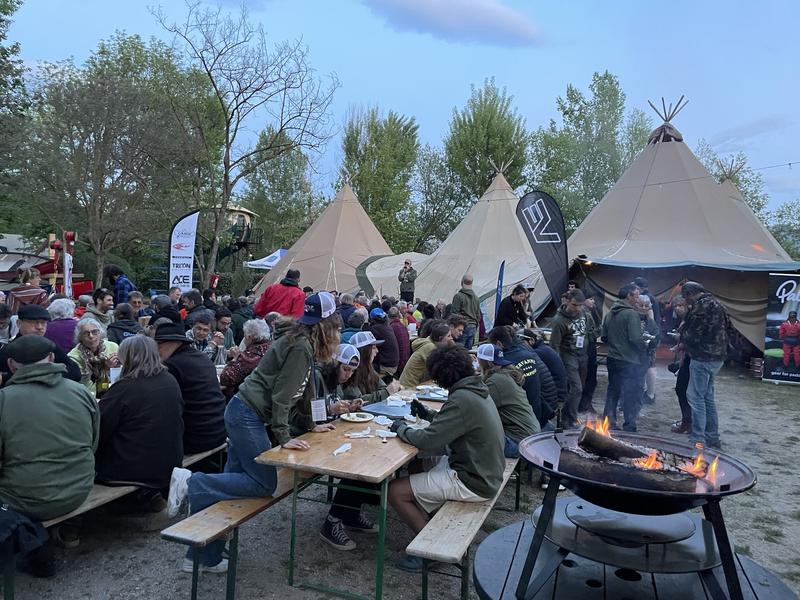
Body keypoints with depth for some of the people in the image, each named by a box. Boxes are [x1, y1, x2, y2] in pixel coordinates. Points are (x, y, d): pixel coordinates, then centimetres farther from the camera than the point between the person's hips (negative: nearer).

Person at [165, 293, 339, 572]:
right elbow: (282, 394, -20)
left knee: (233, 480, 11)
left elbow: (303, 388, 20)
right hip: (247, 415, -10)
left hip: (246, 413, 10)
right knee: (264, 483, -7)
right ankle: (190, 482, -8)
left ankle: (204, 557, 18)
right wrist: (283, 437, -19)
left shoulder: (303, 343, 12)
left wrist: (311, 425, 24)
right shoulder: (299, 346, -17)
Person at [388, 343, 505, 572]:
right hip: (486, 472, 10)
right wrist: (428, 414, 11)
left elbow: (428, 440, -25)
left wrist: (401, 428, -8)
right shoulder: (477, 390, 4)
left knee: (395, 491, -8)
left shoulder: (462, 399, -25)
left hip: (473, 482, -10)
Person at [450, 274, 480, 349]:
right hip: (473, 327, 6)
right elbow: (478, 315, 17)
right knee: (468, 350, 9)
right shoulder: (476, 298, 13)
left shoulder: (458, 296, -8)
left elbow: (454, 313, -11)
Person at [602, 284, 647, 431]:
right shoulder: (631, 314, -16)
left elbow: (604, 337, 11)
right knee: (631, 395, 2)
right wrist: (642, 349, -4)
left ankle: (609, 424, 23)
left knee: (612, 391, 17)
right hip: (629, 360, -8)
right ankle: (629, 427, 6)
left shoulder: (610, 313, 8)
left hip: (612, 359, 8)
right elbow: (635, 338, -22)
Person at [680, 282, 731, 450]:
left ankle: (698, 439, -4)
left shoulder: (702, 306, -17)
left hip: (703, 358, -10)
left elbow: (692, 334, -19)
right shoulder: (715, 303, 14)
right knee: (708, 397, 16)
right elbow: (728, 329, 19)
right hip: (716, 357, 10)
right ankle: (713, 438, 23)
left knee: (695, 396, -5)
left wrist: (682, 332, 3)